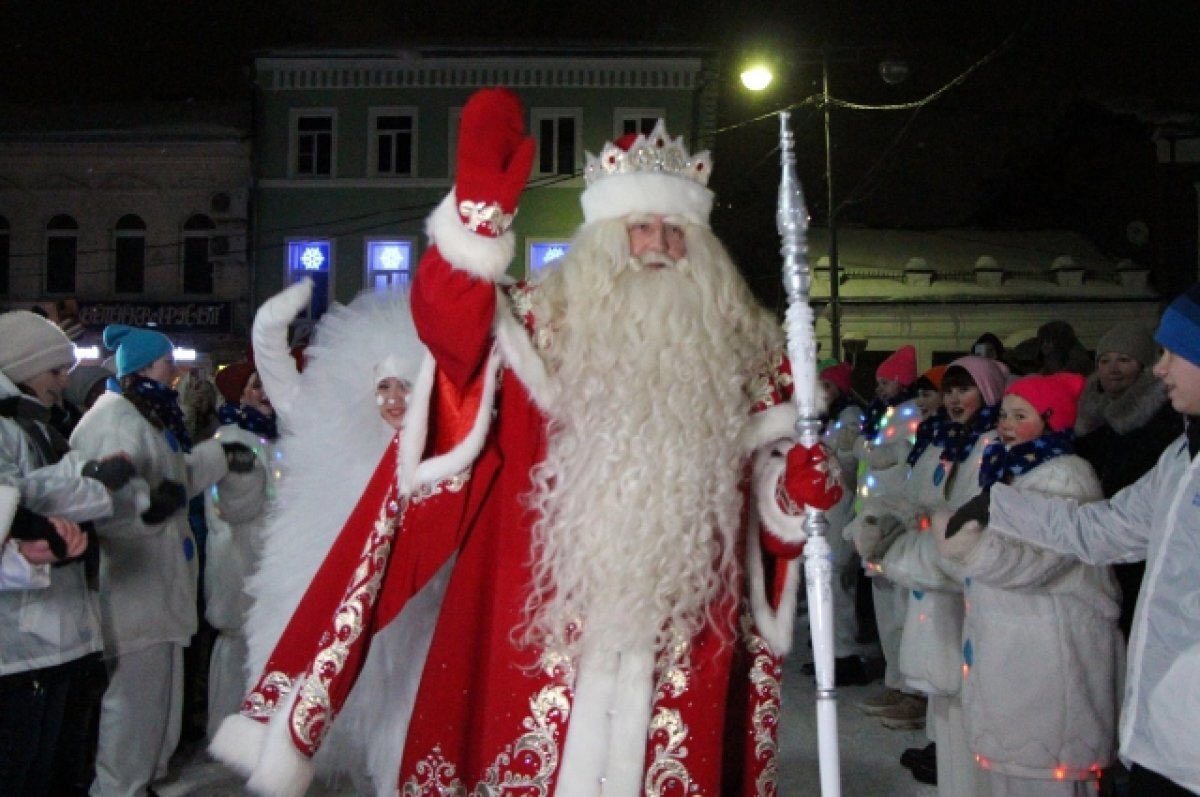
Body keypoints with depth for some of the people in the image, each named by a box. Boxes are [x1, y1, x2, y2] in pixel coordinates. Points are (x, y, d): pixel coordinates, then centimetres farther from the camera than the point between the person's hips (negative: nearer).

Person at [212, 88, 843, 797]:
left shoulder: (741, 349, 12)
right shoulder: (547, 324, 2)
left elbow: (785, 470, 19)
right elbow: (447, 317, -16)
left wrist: (804, 483, -4)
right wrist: (482, 202, -31)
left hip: (679, 627, 3)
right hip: (539, 620, -2)